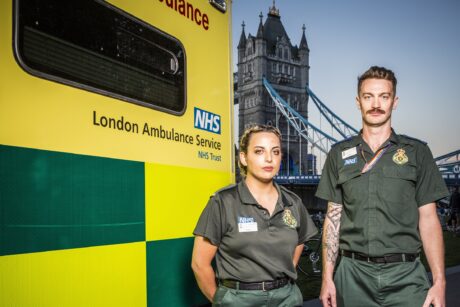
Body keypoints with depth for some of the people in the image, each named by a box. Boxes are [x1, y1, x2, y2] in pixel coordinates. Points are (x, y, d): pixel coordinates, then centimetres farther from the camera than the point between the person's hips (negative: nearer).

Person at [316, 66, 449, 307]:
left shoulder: (417, 152, 3)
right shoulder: (339, 154, 6)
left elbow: (428, 220, 2)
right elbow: (333, 217, 7)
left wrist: (439, 281, -6)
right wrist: (327, 277, 1)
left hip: (406, 274, -1)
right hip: (354, 273, 1)